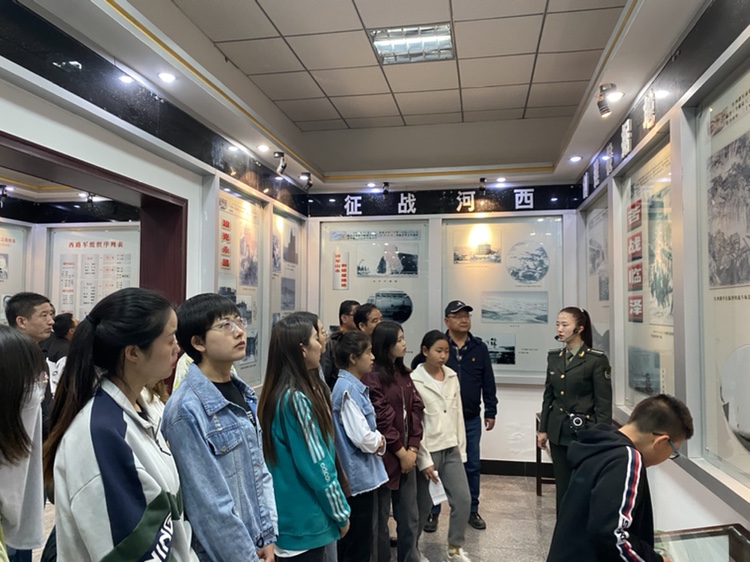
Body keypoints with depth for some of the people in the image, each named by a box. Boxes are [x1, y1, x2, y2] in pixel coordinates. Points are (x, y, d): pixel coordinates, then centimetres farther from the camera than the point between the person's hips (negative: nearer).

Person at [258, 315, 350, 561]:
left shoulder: (277, 393, 4)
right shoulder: (297, 399, -24)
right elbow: (316, 465, -22)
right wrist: (341, 512, -10)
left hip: (288, 513, 9)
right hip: (305, 519, -9)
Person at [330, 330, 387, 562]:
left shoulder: (356, 386, 8)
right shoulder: (347, 390, -21)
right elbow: (362, 438, -24)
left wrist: (376, 440, -3)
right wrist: (380, 441, -5)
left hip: (361, 474, 9)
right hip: (358, 476, -9)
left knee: (351, 543, 20)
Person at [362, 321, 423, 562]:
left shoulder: (403, 373, 10)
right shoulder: (372, 376, -15)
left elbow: (416, 409, 7)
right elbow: (380, 419, -17)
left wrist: (412, 448, -3)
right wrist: (401, 452, -11)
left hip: (406, 455, 7)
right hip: (384, 456, -7)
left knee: (410, 517, 15)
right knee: (380, 517, 9)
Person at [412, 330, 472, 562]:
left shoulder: (452, 377, 4)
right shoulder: (414, 381, -13)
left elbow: (458, 414, 9)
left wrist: (461, 448, 8)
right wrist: (424, 459, -14)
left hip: (451, 449, 5)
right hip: (428, 450, -5)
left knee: (463, 499, 4)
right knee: (423, 505, 6)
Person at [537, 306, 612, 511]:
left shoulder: (596, 360, -10)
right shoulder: (554, 357, 7)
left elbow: (604, 403, -10)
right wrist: (543, 429, 11)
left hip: (584, 432, -5)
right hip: (558, 432, 5)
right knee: (562, 485, 13)